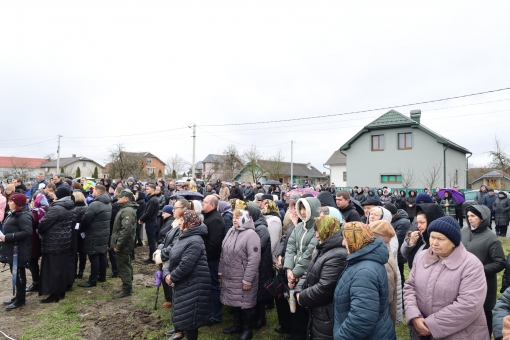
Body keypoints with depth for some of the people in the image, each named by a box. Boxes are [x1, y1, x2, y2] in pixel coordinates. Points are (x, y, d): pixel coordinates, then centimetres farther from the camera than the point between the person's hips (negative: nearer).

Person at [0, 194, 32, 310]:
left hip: (19, 251, -10)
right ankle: (18, 296, 29)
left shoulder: (23, 216, -19)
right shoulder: (13, 214, 13)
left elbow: (27, 232, -28)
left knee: (19, 274, 1)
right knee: (15, 273, 17)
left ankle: (20, 299, 12)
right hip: (12, 249, 10)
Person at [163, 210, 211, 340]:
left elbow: (185, 266, -27)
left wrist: (172, 277, -13)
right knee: (181, 312, 25)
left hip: (193, 285, -10)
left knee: (189, 316, -1)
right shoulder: (183, 237, 11)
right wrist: (167, 273, -6)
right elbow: (172, 259, 11)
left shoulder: (195, 241, -23)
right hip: (183, 283, 10)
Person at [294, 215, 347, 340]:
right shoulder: (323, 249, 10)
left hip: (327, 317, -9)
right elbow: (309, 272, 14)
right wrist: (299, 291, -2)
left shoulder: (338, 256, -25)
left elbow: (323, 289, -28)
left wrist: (302, 298, -14)